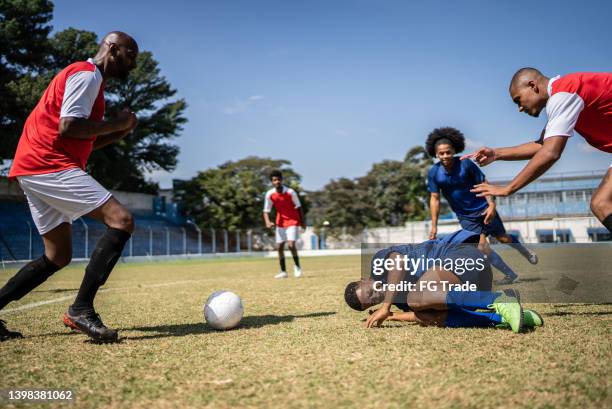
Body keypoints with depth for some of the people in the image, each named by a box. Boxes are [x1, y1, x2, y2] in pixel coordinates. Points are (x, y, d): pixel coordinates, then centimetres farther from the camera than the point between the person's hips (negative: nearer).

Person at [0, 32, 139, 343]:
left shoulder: (84, 76, 26)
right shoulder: (87, 73, -6)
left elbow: (80, 141, 25)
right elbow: (68, 127, -19)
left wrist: (117, 133, 13)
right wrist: (116, 123, -8)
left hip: (33, 170, 11)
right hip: (50, 165, -11)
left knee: (58, 256, 13)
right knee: (121, 221, -18)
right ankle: (81, 309, -19)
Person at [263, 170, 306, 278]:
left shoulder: (290, 192, -15)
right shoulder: (269, 194, -8)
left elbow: (298, 207, -5)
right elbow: (266, 211, -3)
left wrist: (302, 223, -3)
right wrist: (268, 222, -21)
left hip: (293, 222, -4)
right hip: (281, 223, 4)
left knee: (291, 245, -18)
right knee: (279, 247, 3)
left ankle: (297, 266, 5)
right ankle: (283, 272, 15)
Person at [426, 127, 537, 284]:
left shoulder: (466, 164, -18)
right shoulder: (434, 173, -14)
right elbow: (435, 199, -8)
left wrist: (491, 205, -24)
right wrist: (434, 226, -12)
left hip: (483, 208, -1)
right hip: (465, 216, 1)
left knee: (502, 237, 12)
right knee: (482, 245, -11)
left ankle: (527, 252, 43)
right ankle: (510, 275, 5)